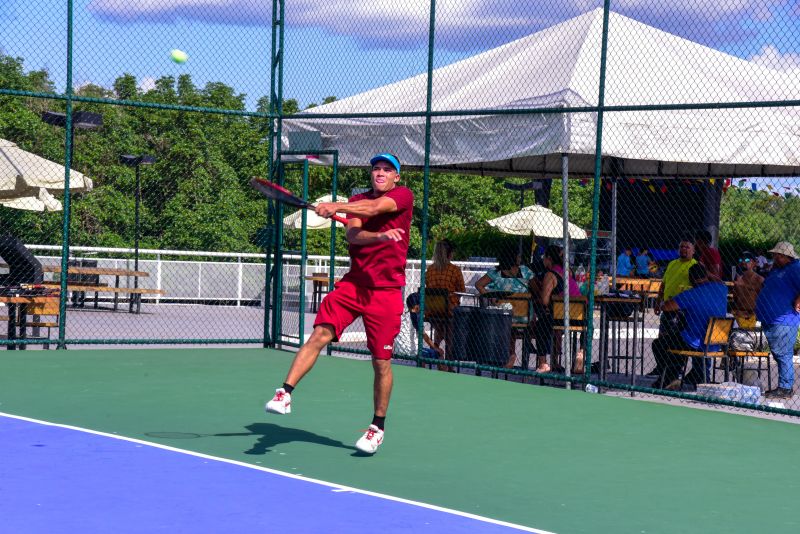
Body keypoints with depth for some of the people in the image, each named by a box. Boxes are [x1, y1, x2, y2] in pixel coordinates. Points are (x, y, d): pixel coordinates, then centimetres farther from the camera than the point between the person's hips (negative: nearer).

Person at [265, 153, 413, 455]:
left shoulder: (403, 196, -1)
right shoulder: (357, 201, 11)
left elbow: (374, 208, -21)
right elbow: (352, 234, -8)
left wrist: (336, 207, -36)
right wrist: (380, 236, -28)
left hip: (386, 291, -3)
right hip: (352, 283, 3)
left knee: (381, 362, 2)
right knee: (320, 334, -16)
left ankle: (377, 427, 17)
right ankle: (285, 393, -16)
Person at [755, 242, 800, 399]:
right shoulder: (776, 270, 20)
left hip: (783, 321, -10)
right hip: (769, 321, 10)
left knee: (783, 355, -9)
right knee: (778, 355, 13)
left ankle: (785, 389, -8)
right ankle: (783, 387, 18)